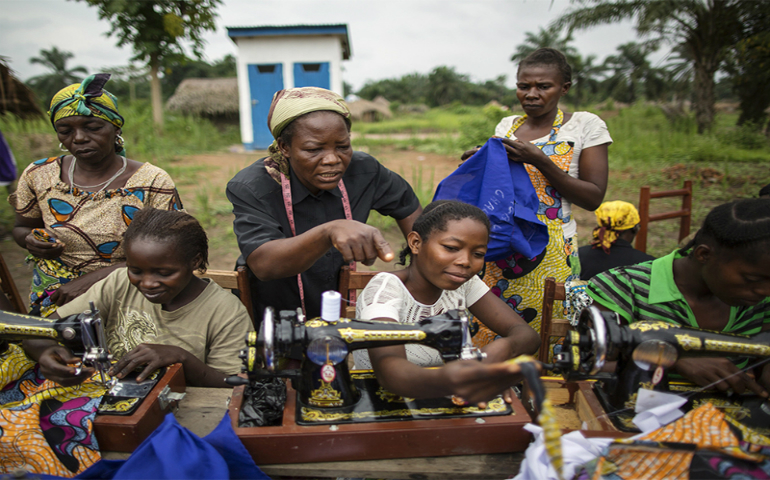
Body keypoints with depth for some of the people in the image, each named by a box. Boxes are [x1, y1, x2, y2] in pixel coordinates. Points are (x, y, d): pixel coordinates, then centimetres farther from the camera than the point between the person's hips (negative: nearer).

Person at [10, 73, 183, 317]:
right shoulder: (39, 176, 3)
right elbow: (22, 227, 21)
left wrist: (94, 277, -21)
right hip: (52, 303, 4)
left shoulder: (153, 183, -10)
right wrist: (30, 240, -6)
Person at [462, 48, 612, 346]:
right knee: (485, 334, 8)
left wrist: (540, 161, -17)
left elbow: (593, 198, -7)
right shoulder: (506, 126, 11)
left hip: (550, 254, -4)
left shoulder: (585, 125, -2)